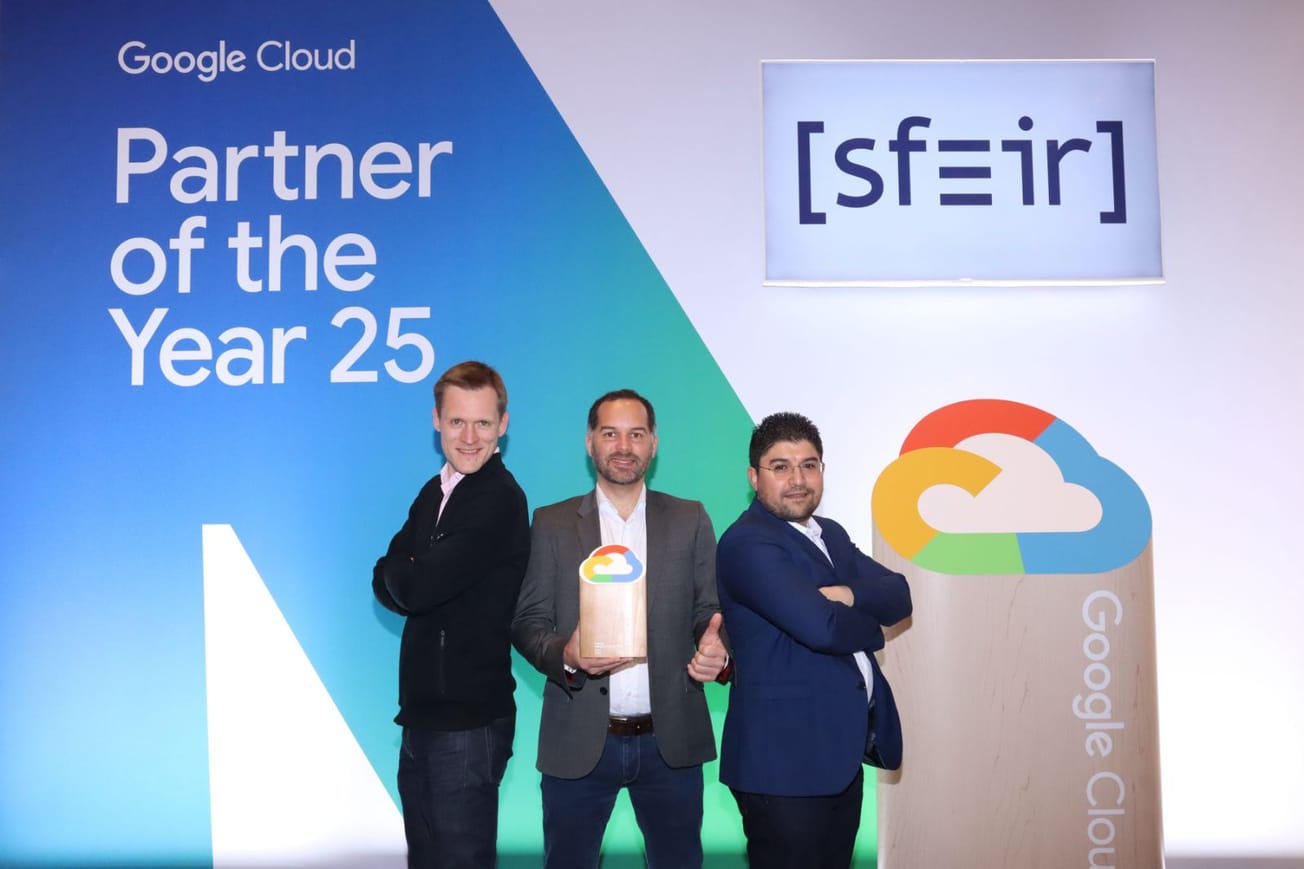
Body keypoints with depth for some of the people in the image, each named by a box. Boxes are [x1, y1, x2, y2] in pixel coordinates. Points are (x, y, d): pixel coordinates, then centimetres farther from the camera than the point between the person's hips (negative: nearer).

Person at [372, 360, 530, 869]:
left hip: (469, 718, -8)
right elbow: (387, 586, 6)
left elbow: (417, 589, -22)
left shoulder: (501, 500, -16)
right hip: (423, 712, 8)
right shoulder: (434, 494, 11)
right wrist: (413, 575, -14)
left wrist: (399, 573, -1)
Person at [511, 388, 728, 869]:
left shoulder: (690, 521, 5)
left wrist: (716, 650, -16)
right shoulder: (551, 523, 3)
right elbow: (526, 621, 1)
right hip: (578, 740, 0)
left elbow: (709, 611, 6)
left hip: (671, 740, 1)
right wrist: (565, 654, -19)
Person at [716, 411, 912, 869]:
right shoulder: (747, 544, -16)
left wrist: (850, 595, -18)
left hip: (841, 751, 9)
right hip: (785, 757, -9)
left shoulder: (832, 534, 13)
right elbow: (819, 626, -27)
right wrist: (868, 627, -6)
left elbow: (899, 595, 3)